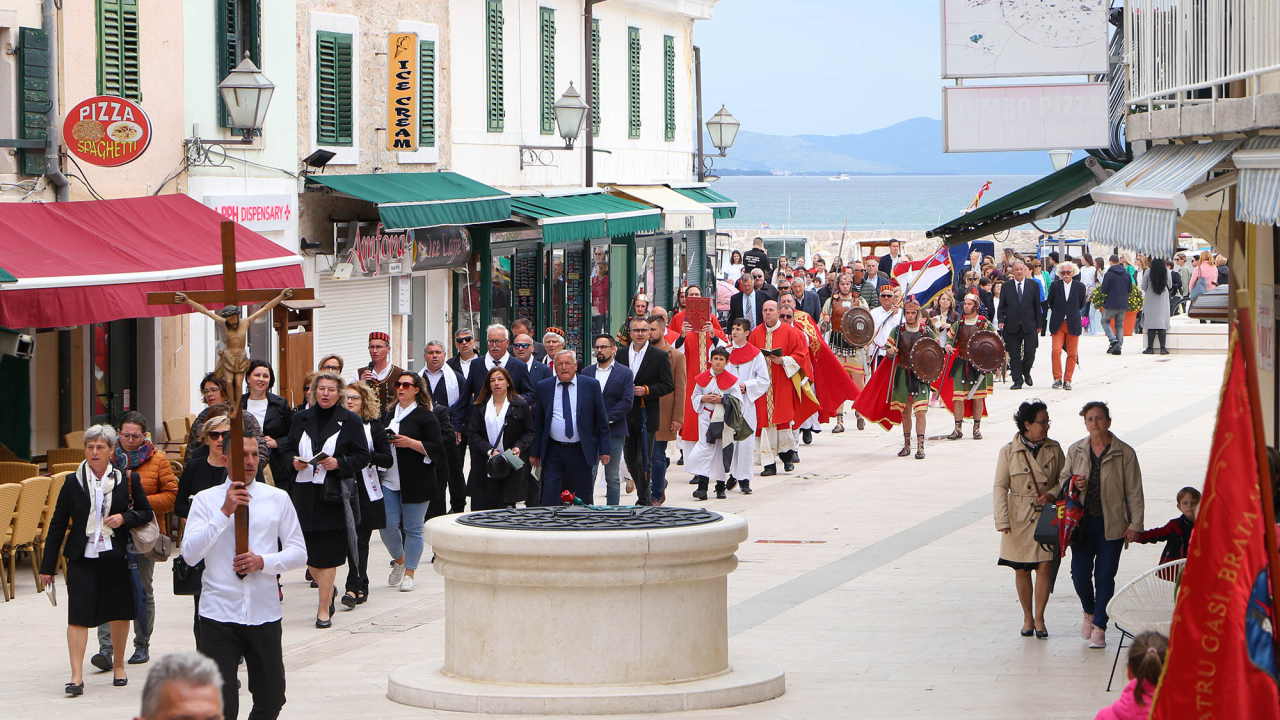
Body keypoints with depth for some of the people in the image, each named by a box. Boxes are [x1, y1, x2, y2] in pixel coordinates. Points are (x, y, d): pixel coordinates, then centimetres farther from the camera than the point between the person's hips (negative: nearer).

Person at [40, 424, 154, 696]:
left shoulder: (127, 480, 1)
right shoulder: (73, 482, 2)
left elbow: (147, 513, 10)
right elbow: (58, 524, 5)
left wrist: (125, 518, -12)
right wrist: (48, 565, 4)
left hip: (116, 557, 1)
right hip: (82, 558, -1)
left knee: (119, 612, 10)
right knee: (78, 614, -9)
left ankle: (118, 664, 30)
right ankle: (76, 676, -10)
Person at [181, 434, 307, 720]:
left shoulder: (278, 499, 6)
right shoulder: (206, 500, 0)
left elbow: (299, 553, 6)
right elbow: (190, 554, -11)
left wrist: (264, 562, -12)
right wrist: (225, 512, -16)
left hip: (265, 614, 2)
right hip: (219, 614, -2)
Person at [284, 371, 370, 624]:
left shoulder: (351, 421, 1)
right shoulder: (301, 419, 11)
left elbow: (362, 457, 0)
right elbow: (287, 449, 17)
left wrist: (339, 463, -16)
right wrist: (294, 461, -5)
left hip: (333, 495, -3)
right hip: (305, 494, 4)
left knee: (326, 553, -6)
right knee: (308, 551, 3)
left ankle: (324, 608, 0)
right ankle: (328, 589, 30)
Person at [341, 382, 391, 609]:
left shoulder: (374, 426, 4)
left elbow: (388, 459, -1)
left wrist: (366, 456, -16)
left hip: (366, 492, -2)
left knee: (359, 539, -4)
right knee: (352, 539, -1)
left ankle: (353, 588, -4)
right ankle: (362, 588, 6)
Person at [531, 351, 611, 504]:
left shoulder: (591, 385, 1)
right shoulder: (544, 387, 4)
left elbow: (602, 421, 3)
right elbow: (538, 423, 8)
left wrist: (604, 450, -1)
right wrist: (534, 452, 6)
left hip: (581, 451, -1)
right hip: (553, 451, 1)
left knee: (584, 499, 6)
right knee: (549, 497, -5)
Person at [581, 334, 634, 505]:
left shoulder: (624, 373, 3)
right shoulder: (587, 372, 13)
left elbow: (627, 401, -6)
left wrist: (607, 419, -14)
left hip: (614, 432, -2)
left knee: (612, 477, 3)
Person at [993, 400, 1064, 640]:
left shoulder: (1054, 449, 4)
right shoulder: (1009, 451, -3)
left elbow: (1064, 478, 11)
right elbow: (1000, 487, -2)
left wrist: (1052, 494, -10)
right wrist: (1003, 520, -9)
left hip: (1046, 517, 1)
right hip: (1019, 519, -1)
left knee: (1045, 566, -7)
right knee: (1021, 569, 5)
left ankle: (1039, 618, 5)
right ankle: (1027, 618, 21)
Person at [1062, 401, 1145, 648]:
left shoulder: (1124, 453, -2)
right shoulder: (1075, 451, 8)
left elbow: (1134, 491, 0)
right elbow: (1062, 478, 19)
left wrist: (1135, 524, -5)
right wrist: (1072, 484, -5)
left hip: (1112, 524, -3)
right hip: (1082, 523, 3)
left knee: (1105, 576, -2)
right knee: (1079, 573, 0)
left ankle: (1099, 628, 7)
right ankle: (1089, 612, 29)